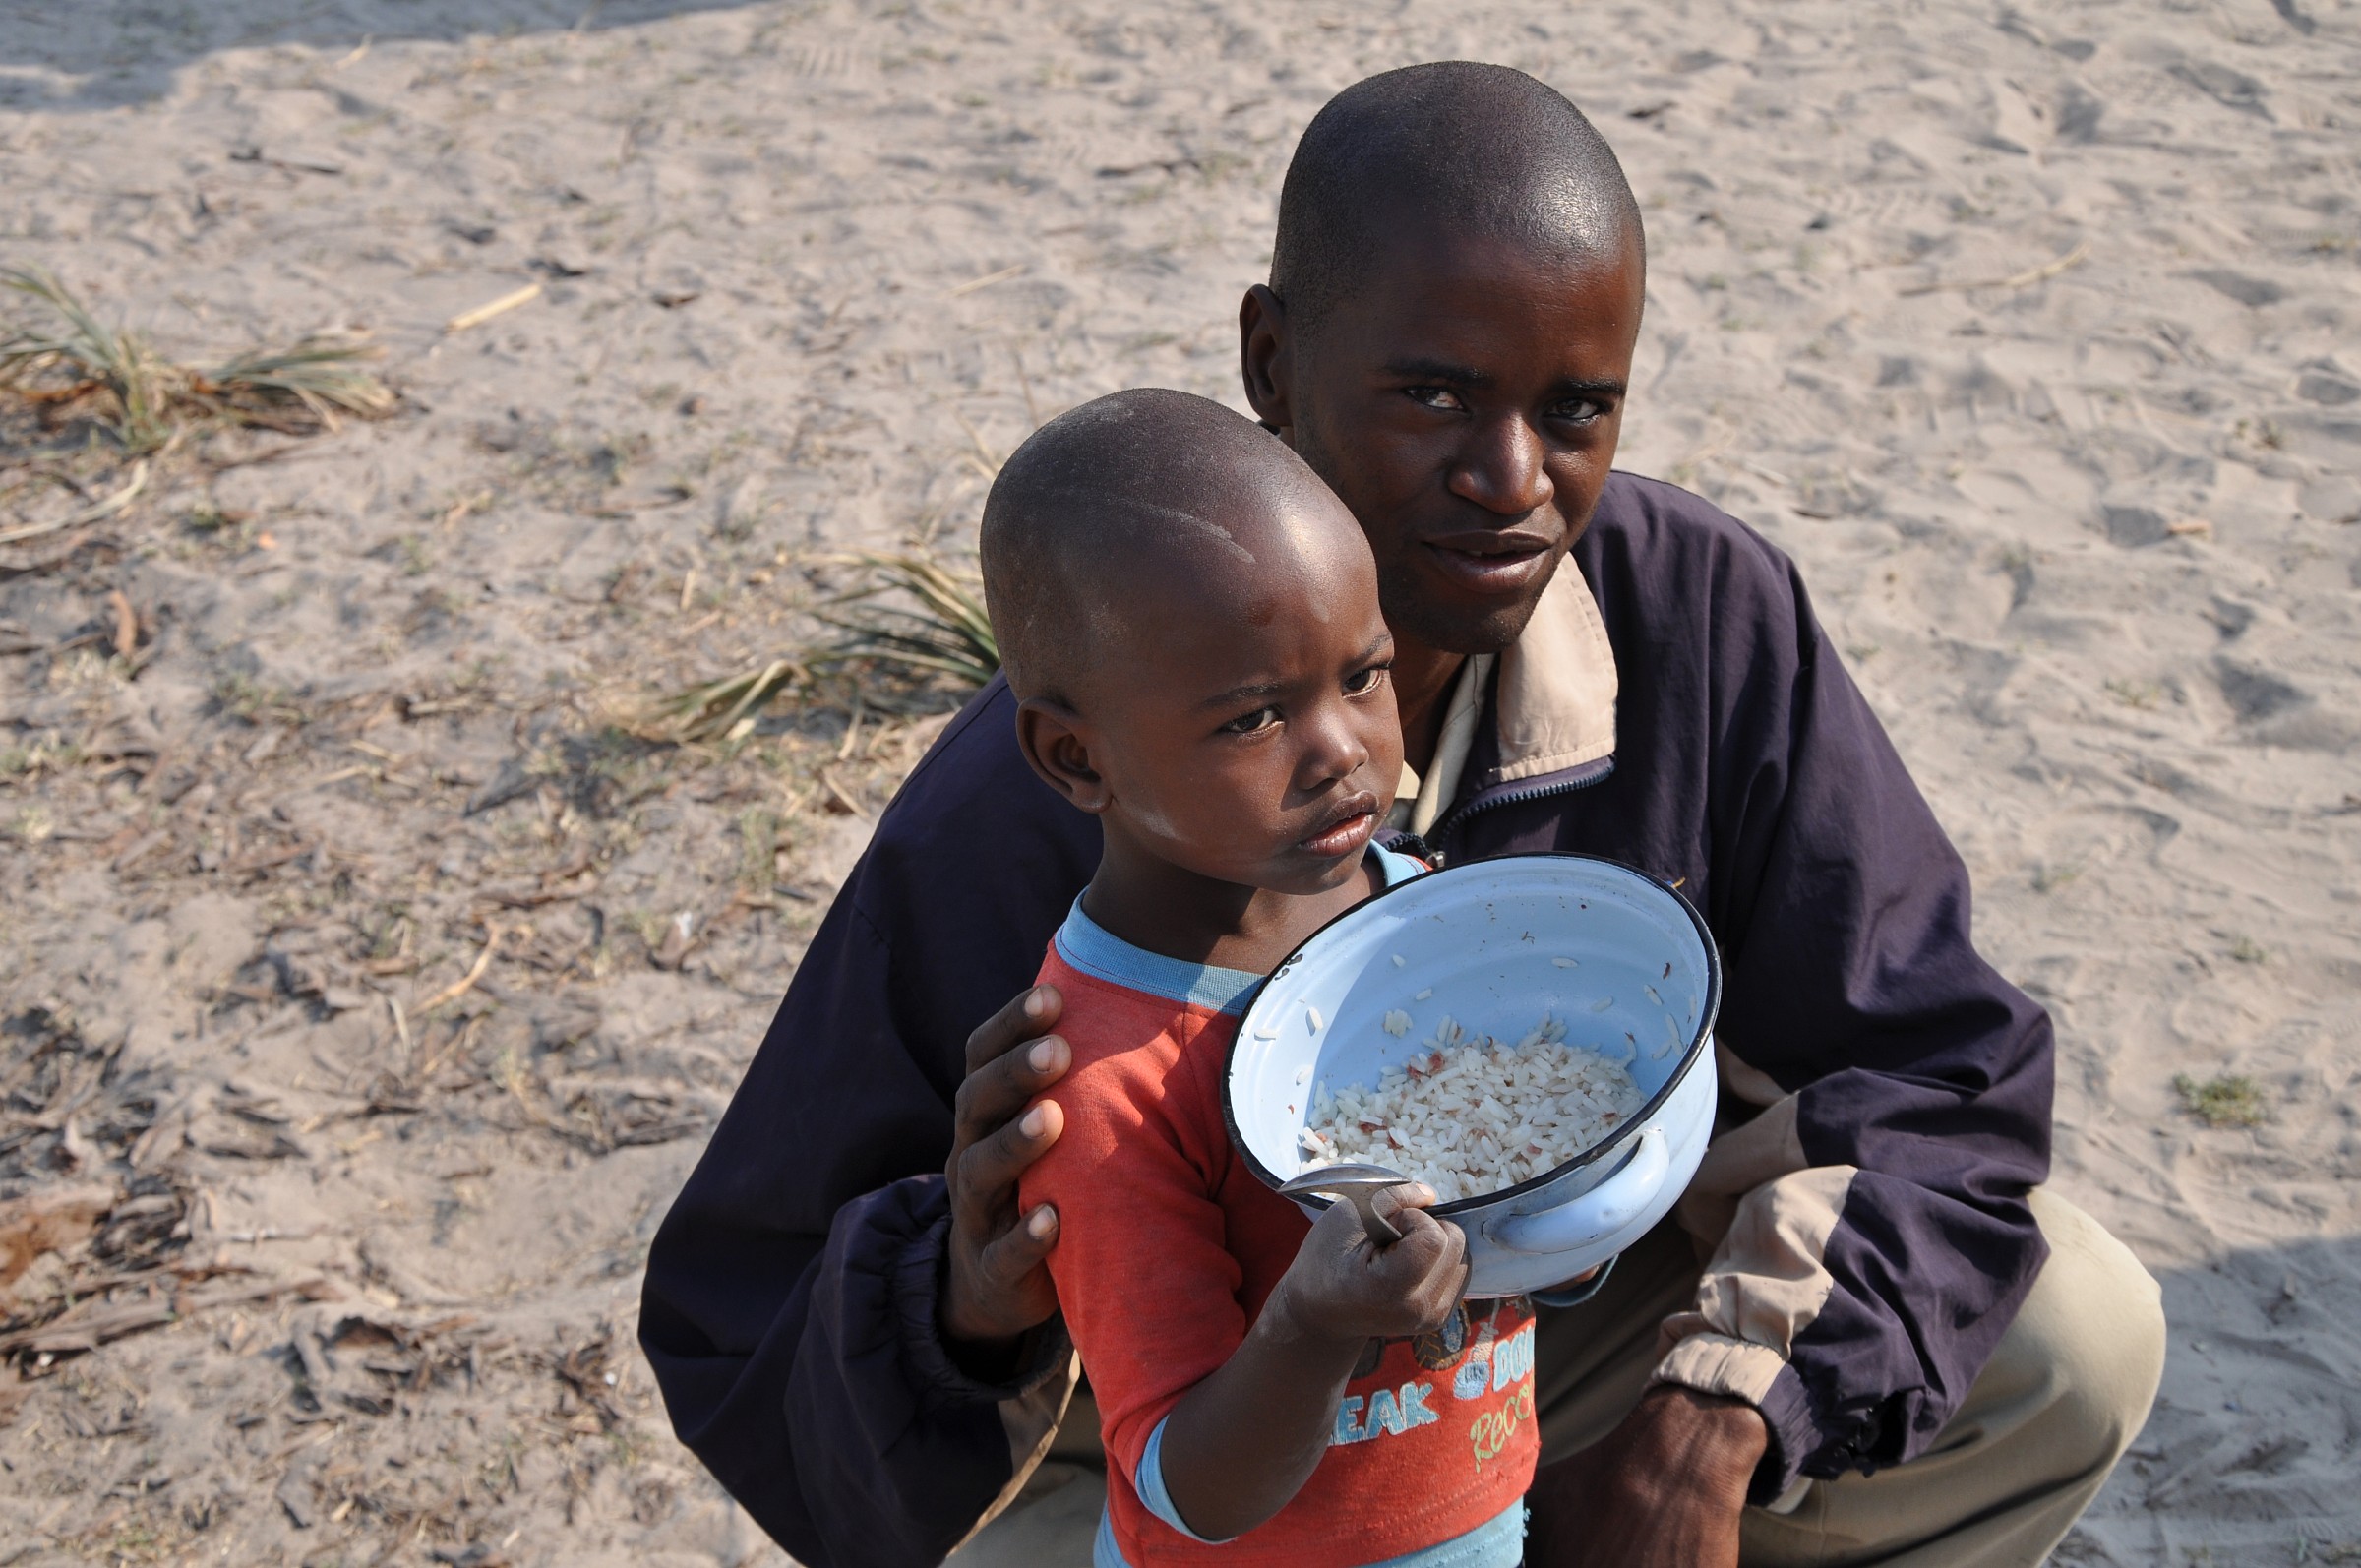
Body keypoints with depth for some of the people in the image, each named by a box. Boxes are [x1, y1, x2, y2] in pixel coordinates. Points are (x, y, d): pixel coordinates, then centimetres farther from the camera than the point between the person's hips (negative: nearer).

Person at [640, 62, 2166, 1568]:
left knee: (2075, 1347, -10)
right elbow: (749, 1332, -22)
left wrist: (1708, 1420, -26)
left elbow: (1940, 1069, -12)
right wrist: (969, 1299, -45)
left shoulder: (1714, 616, -20)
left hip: (1566, 1307, 3)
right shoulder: (1029, 816, -31)